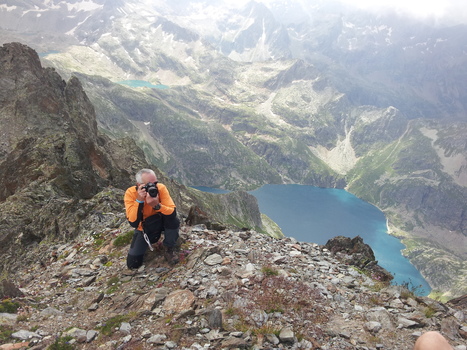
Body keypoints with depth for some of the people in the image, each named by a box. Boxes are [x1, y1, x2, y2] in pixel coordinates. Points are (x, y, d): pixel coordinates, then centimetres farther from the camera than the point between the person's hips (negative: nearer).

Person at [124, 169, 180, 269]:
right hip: (143, 228, 1)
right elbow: (134, 223, -31)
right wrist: (139, 200, -40)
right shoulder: (130, 193, -24)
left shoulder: (161, 188, -24)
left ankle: (169, 249, -7)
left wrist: (157, 205, -46)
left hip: (161, 222, -1)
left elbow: (173, 212, -30)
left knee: (173, 219, -34)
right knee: (133, 263, -7)